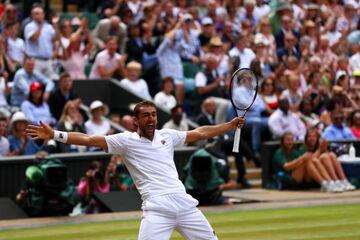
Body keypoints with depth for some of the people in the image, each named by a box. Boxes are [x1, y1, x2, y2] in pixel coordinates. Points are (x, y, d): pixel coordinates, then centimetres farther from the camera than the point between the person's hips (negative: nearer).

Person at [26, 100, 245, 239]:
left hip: (184, 203, 5)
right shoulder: (127, 140, 3)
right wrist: (54, 134, -12)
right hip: (157, 209, -5)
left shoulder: (167, 135, 15)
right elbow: (90, 140, -4)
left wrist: (230, 125, 31)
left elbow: (200, 133, 28)